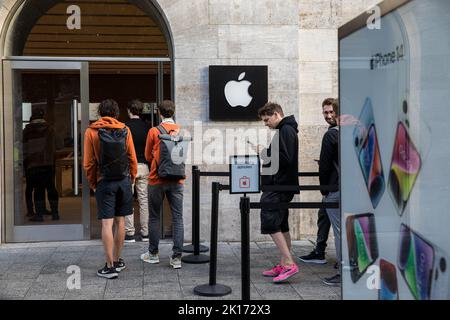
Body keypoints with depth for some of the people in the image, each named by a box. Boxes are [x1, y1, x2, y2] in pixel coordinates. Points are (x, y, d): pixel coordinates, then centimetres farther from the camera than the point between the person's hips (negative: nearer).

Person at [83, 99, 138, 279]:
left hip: (104, 182, -2)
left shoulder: (91, 132, -2)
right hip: (123, 180, 3)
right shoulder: (124, 130, 2)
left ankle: (110, 266, -4)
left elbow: (88, 163, -3)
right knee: (120, 221, 12)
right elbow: (132, 158, 3)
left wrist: (92, 183, 8)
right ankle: (117, 260, 22)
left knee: (107, 223, -3)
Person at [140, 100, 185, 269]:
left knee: (154, 217, 12)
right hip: (177, 181, 2)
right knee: (177, 218, 4)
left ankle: (153, 254, 22)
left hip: (157, 180, -2)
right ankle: (177, 257, 2)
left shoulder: (154, 131, -8)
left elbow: (148, 156, 3)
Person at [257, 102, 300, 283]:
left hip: (279, 186, -11)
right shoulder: (286, 130, 19)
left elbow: (285, 158, -22)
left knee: (270, 223, -10)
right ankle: (284, 265, 18)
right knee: (281, 225, 13)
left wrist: (266, 153, -12)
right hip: (282, 185, 11)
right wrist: (267, 156, 9)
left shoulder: (286, 131, -13)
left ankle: (289, 264, -9)